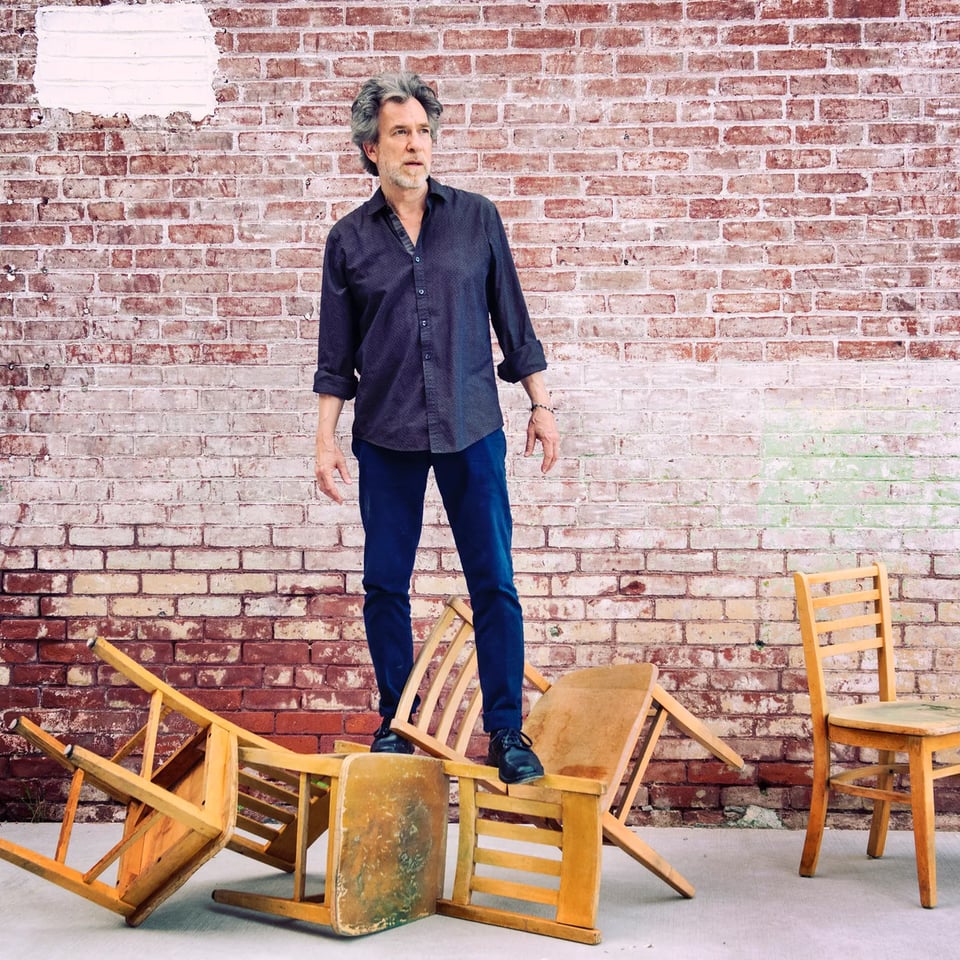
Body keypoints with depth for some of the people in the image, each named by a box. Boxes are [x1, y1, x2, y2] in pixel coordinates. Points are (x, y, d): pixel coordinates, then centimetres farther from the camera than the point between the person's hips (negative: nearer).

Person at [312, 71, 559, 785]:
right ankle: (396, 725, 22)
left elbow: (513, 323, 8)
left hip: (472, 430, 0)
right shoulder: (350, 239, 4)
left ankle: (507, 730, 11)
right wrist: (327, 437, 2)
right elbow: (336, 356, 7)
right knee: (386, 585, 7)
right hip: (386, 437, 1)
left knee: (494, 582, 0)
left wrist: (542, 406, 5)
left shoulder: (477, 218, 4)